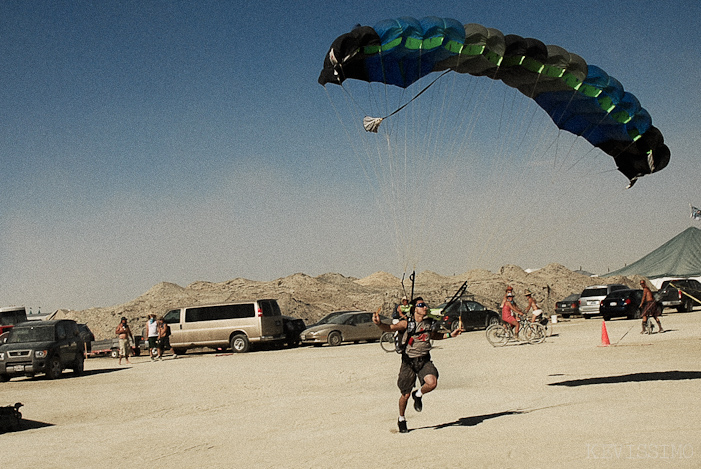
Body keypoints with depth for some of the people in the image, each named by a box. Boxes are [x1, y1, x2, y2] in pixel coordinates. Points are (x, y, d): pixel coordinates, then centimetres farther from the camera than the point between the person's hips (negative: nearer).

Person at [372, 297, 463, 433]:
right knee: (406, 394, 4)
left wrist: (450, 335, 17)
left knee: (432, 383, -24)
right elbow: (390, 328, -23)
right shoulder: (407, 323, -10)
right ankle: (401, 419, 31)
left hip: (424, 360, 3)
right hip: (409, 361, -3)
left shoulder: (429, 322, 4)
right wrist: (379, 323, -43)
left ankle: (418, 395, 10)